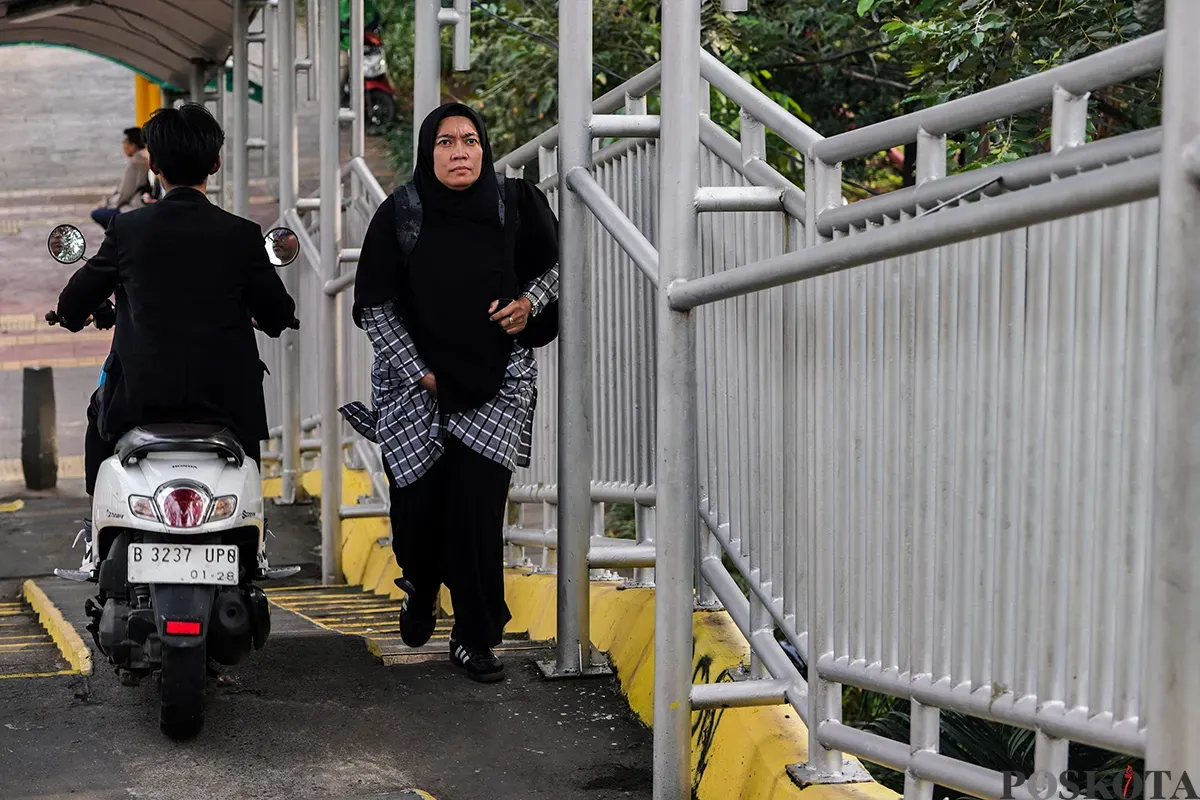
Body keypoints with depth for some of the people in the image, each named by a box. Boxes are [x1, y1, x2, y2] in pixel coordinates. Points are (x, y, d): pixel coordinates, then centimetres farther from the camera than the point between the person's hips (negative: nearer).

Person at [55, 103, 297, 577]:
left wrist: (75, 315, 30)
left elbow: (72, 306, 5)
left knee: (101, 413, 33)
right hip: (224, 395, 0)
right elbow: (279, 315, 2)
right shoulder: (241, 235, -6)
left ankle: (100, 534, 31)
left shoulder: (127, 230, -4)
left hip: (141, 394, 1)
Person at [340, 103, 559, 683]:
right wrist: (418, 371, -7)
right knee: (417, 505, 0)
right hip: (416, 384, 0)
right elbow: (373, 306, -2)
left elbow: (551, 266, 14)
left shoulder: (514, 205, -1)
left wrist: (529, 302, -6)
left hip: (495, 383, 0)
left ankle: (474, 638, 8)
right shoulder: (399, 215, -5)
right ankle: (421, 587, 35)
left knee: (478, 506, -6)